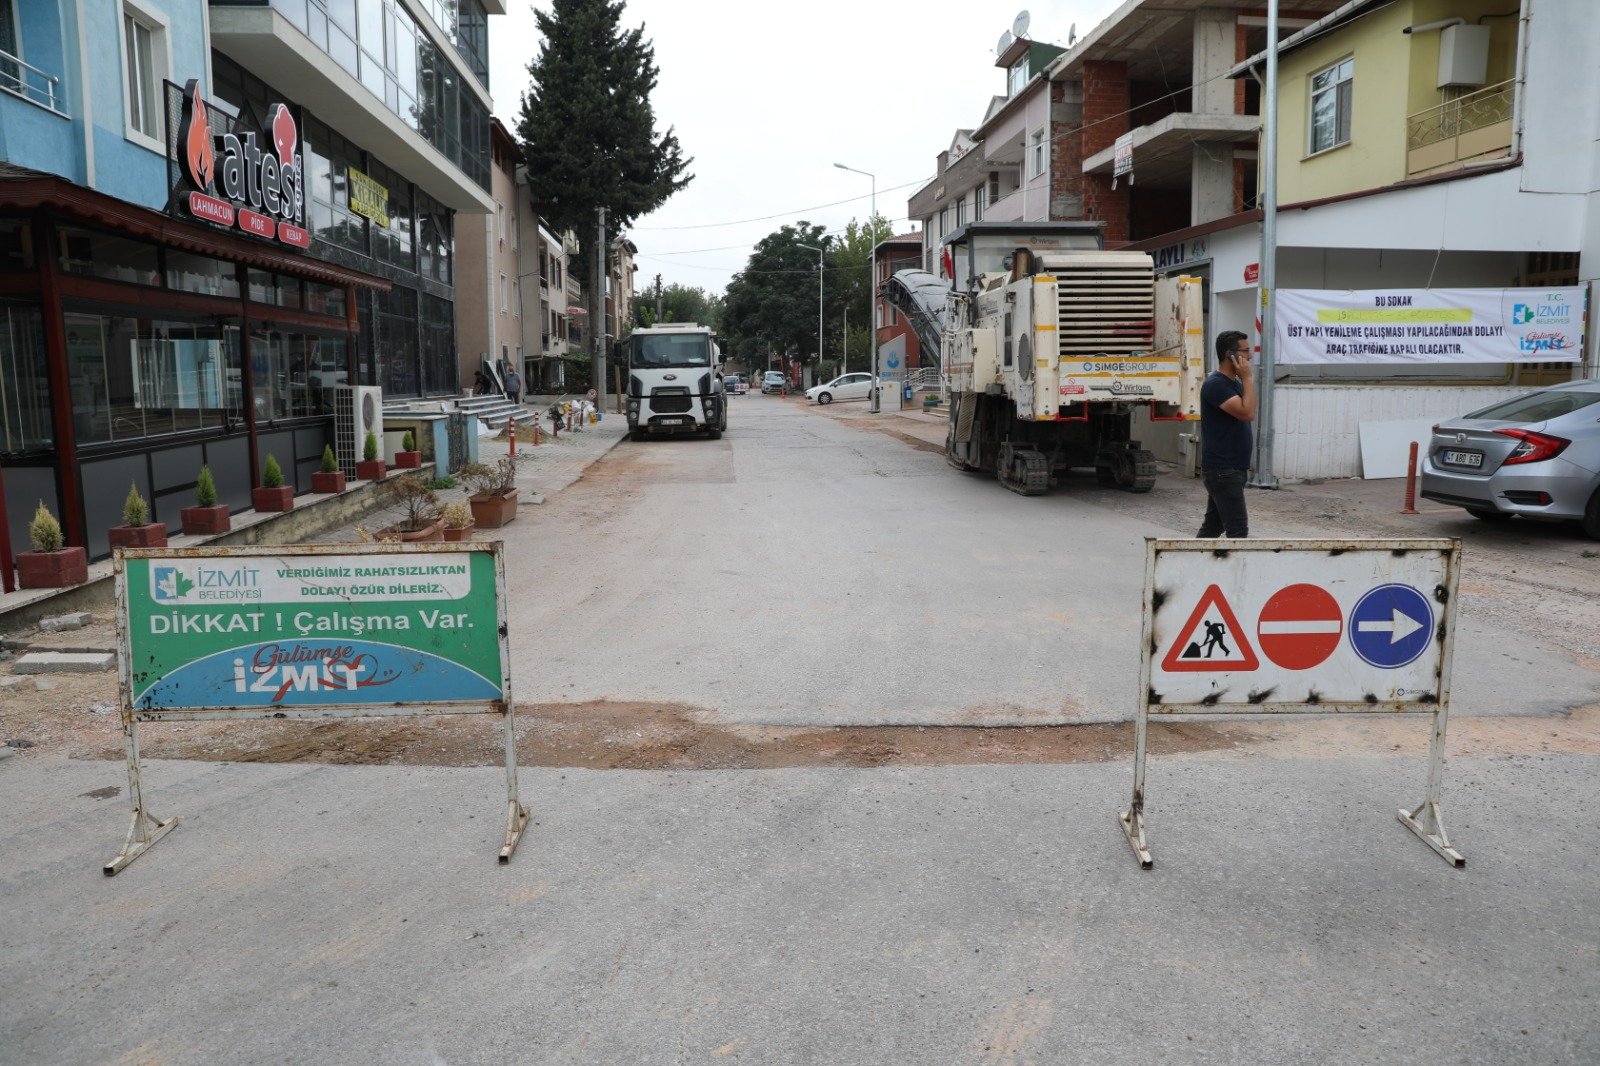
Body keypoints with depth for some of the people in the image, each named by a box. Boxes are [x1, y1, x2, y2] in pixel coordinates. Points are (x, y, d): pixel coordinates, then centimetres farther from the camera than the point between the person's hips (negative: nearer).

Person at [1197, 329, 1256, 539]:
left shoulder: (1235, 383, 15)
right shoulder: (1215, 384, -16)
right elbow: (1247, 413, -22)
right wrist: (1248, 379, -16)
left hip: (1233, 468, 10)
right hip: (1222, 469, -10)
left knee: (1213, 525, 14)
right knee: (1238, 529, -10)